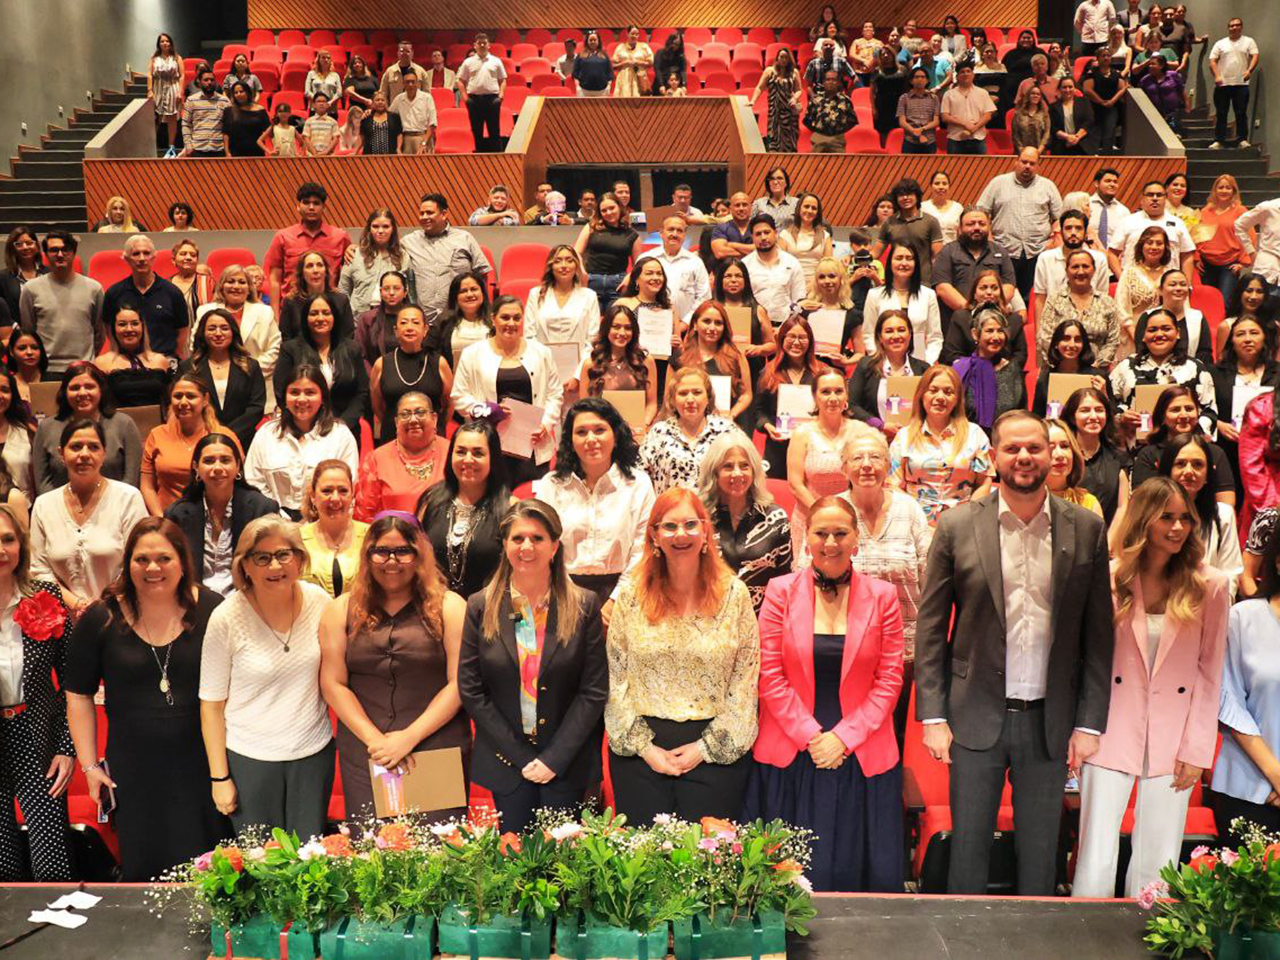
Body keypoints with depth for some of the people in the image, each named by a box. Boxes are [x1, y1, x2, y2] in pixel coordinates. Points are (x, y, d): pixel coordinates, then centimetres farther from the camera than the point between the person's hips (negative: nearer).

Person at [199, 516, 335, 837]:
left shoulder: (319, 601, -6)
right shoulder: (227, 618, -13)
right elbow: (211, 705, -6)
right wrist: (219, 777, -6)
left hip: (314, 752, 2)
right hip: (250, 759, -2)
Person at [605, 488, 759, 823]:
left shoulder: (734, 594, -1)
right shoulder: (631, 594, 1)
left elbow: (746, 681, -1)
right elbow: (616, 680, 2)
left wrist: (706, 746, -6)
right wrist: (643, 746, -5)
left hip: (716, 749, -1)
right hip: (640, 751, 1)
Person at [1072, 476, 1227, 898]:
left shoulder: (1210, 586, 1)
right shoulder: (1111, 579, -2)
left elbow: (1210, 672, 2)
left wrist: (1196, 749, -1)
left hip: (1172, 742, 1)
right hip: (1112, 732, -1)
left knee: (1156, 869, 7)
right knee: (1095, 864, -1)